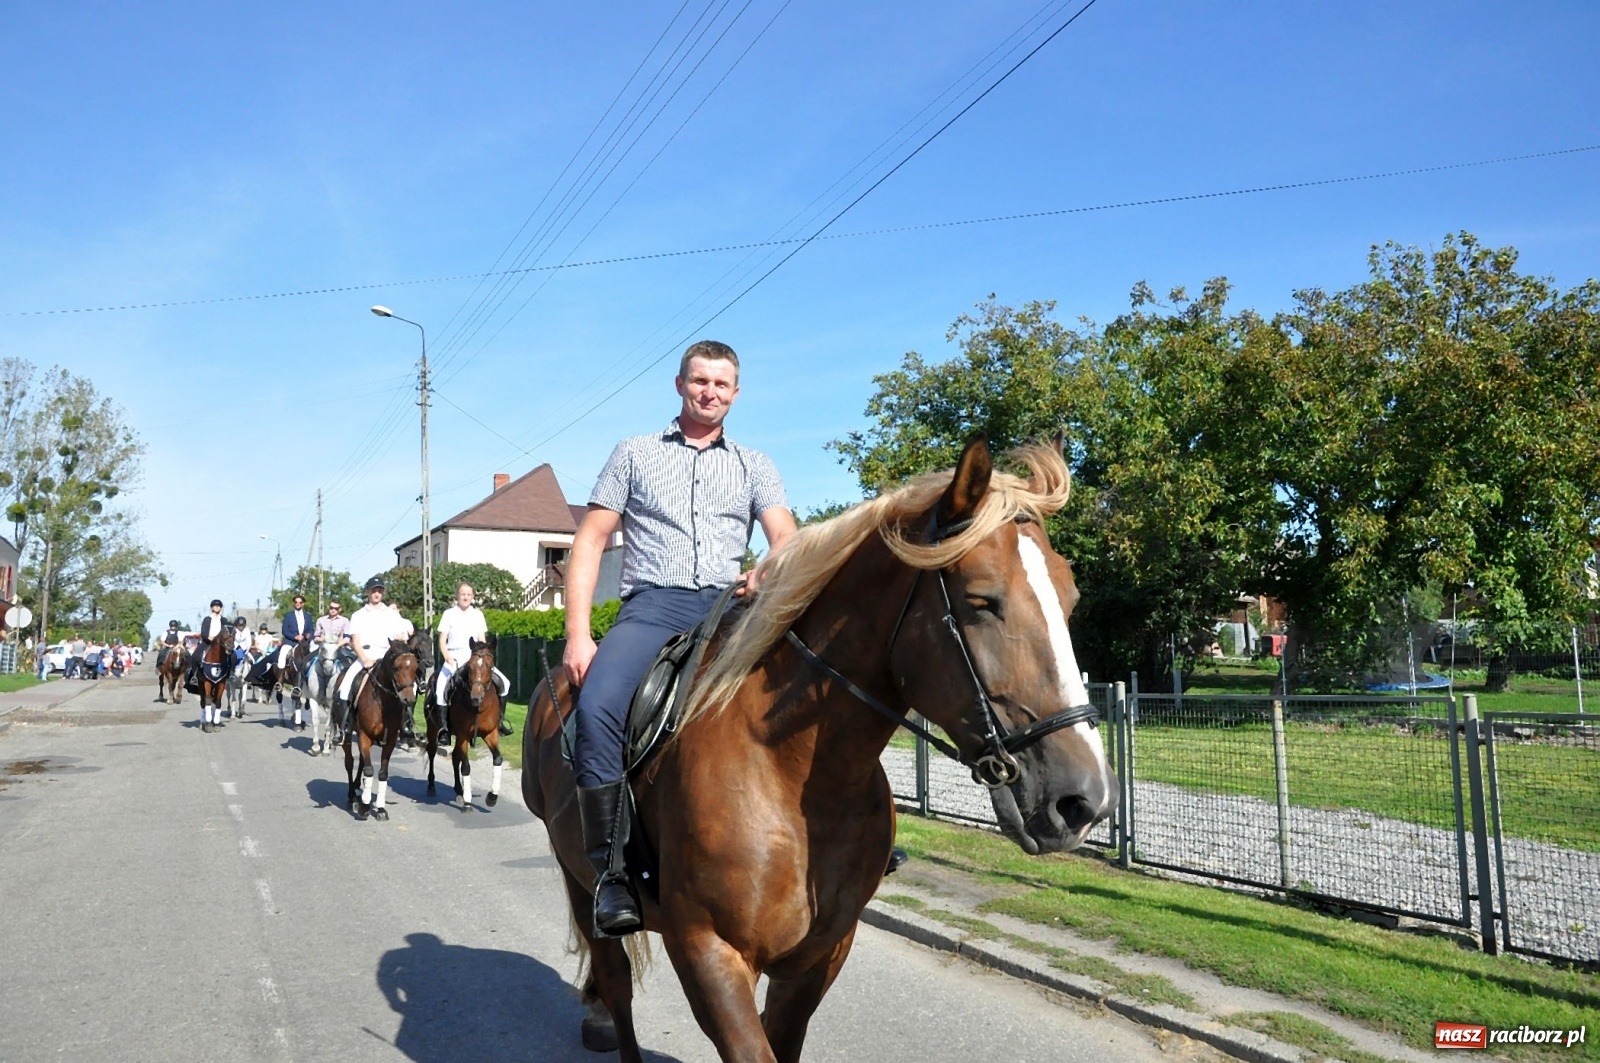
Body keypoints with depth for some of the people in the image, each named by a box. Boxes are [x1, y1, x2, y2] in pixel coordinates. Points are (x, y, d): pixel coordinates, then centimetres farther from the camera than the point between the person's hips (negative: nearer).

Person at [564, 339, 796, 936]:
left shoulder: (754, 466, 20)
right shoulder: (634, 454, 17)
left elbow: (787, 538, 5)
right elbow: (590, 543, 11)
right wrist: (578, 635, -2)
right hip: (652, 606, -1)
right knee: (598, 706, -31)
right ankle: (611, 874, -21)